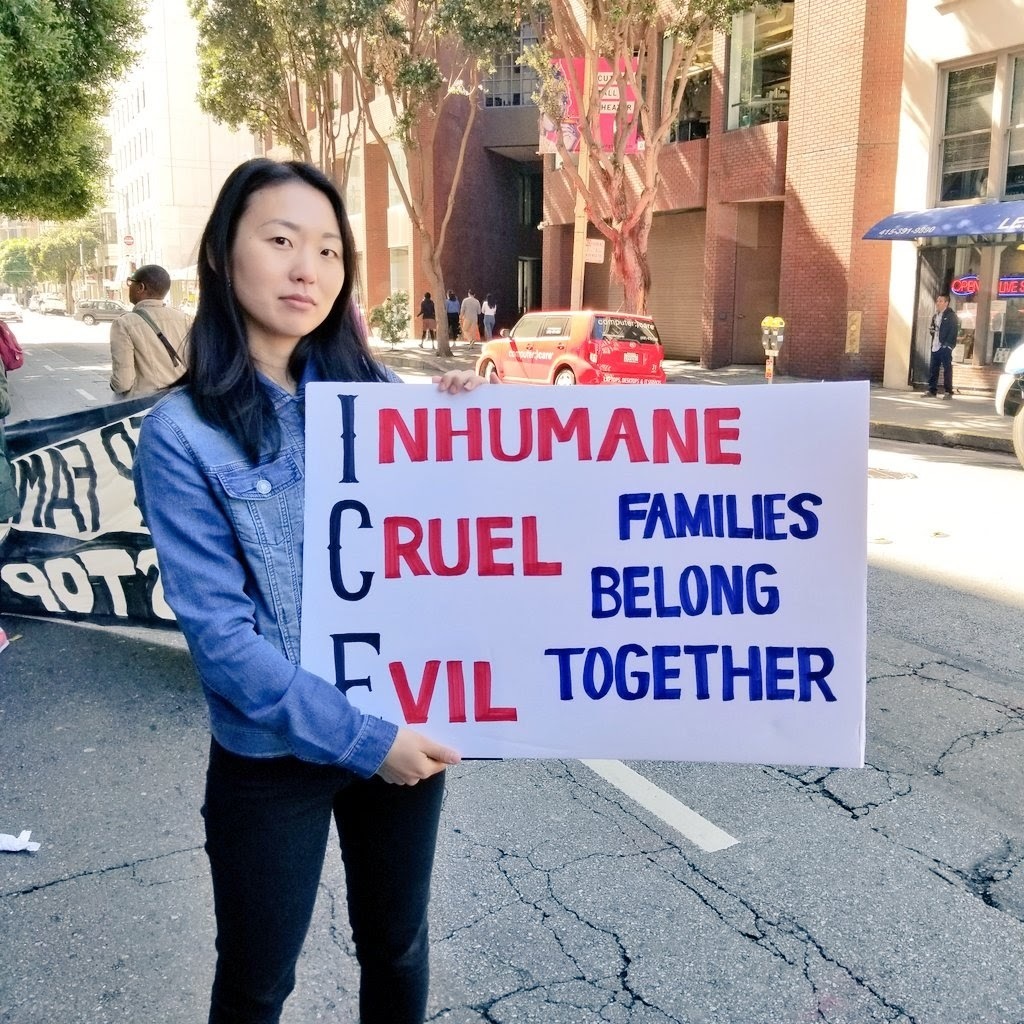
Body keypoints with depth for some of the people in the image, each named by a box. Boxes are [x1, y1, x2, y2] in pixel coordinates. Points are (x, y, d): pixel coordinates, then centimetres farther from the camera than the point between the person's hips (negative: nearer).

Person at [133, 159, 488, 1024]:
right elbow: (219, 634, -16)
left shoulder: (372, 390, -1)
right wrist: (359, 739, -18)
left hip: (404, 730, 4)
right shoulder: (183, 431, -13)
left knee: (397, 947, 23)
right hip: (271, 760, -3)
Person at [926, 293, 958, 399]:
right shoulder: (935, 316, 19)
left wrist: (947, 344, -18)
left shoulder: (951, 315, -5)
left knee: (947, 369, -5)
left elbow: (954, 331, -11)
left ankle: (948, 391, -3)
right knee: (932, 369, 7)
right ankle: (932, 390, 14)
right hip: (935, 346, 8)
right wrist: (931, 330, 5)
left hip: (945, 347, -8)